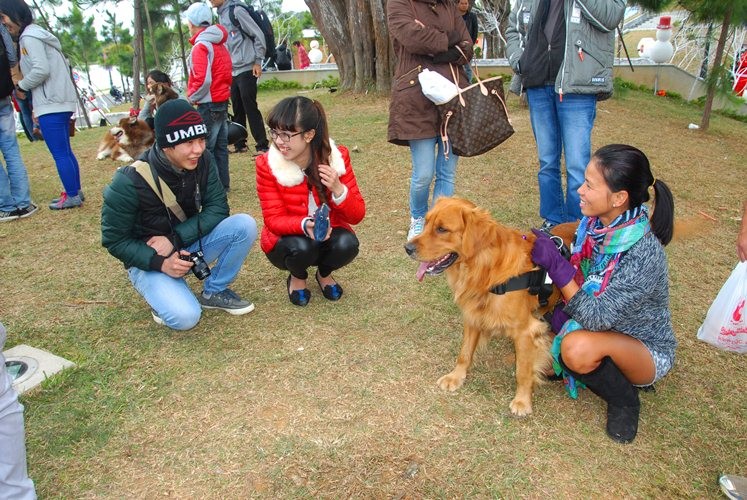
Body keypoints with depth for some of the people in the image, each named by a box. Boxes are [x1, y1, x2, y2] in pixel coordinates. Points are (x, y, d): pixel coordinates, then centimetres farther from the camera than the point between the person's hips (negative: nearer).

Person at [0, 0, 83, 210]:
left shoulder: (29, 37, -10)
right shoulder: (37, 34, 20)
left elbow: (41, 69, -20)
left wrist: (21, 86, -5)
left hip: (51, 104, -10)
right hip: (60, 101, 10)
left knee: (59, 153, -5)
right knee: (65, 151, 13)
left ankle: (72, 196, 0)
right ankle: (75, 192, 19)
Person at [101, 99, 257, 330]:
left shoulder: (203, 160, -14)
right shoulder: (130, 182, -25)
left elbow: (217, 208, -13)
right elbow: (114, 240, -15)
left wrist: (175, 238, -25)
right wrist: (160, 262, -29)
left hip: (189, 243, 5)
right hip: (147, 259, -4)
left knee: (245, 225, -21)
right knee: (185, 317, -30)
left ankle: (214, 292, -1)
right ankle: (164, 294, 7)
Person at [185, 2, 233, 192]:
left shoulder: (201, 46, -14)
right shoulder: (220, 44, 12)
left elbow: (203, 80, -22)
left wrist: (192, 96, -8)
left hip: (209, 105, -9)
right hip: (222, 101, 9)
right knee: (220, 146, 13)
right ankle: (223, 184, 19)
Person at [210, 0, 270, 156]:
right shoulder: (221, 16, 14)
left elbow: (258, 35, -9)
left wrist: (258, 61, -11)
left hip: (246, 70, -8)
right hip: (233, 72, 8)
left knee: (250, 108, -8)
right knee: (237, 110, 11)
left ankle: (262, 146, -3)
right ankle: (240, 144, 19)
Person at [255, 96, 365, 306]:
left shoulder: (337, 157, -15)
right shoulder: (267, 164, -17)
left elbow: (357, 216, -14)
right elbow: (274, 220, -18)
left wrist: (338, 189, -34)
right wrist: (305, 225, -39)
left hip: (328, 235, 2)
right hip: (286, 240, -1)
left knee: (347, 244, -30)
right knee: (300, 247, -34)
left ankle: (324, 273, 6)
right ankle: (297, 277, 4)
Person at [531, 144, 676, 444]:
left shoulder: (644, 254, -33)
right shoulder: (595, 223, -12)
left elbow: (596, 318, -32)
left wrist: (555, 264, -31)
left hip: (647, 350, -6)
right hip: (605, 329, 6)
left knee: (579, 348, -35)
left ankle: (625, 400, -4)